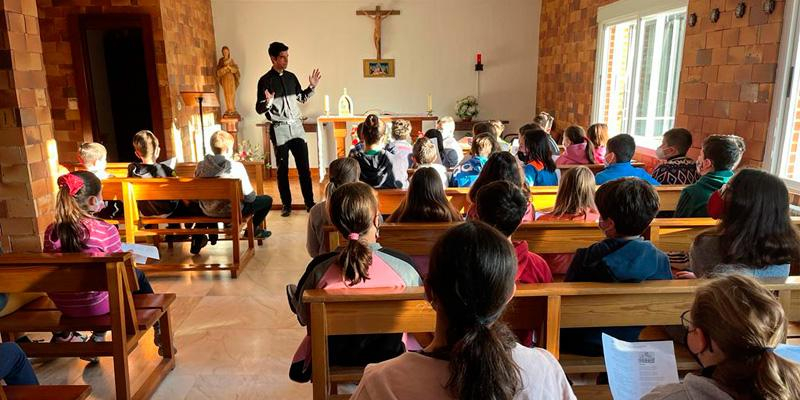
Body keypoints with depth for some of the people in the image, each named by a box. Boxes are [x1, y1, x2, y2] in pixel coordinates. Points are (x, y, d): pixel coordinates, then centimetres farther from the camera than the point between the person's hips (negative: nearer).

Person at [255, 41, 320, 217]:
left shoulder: (291, 77, 9)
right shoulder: (265, 80, -6)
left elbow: (302, 98, 20)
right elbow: (259, 109, -6)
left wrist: (312, 87, 5)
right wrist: (267, 103, -27)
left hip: (296, 127, 4)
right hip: (279, 130, -4)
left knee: (304, 167, 4)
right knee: (282, 169, 4)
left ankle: (309, 202, 12)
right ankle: (286, 204, 16)